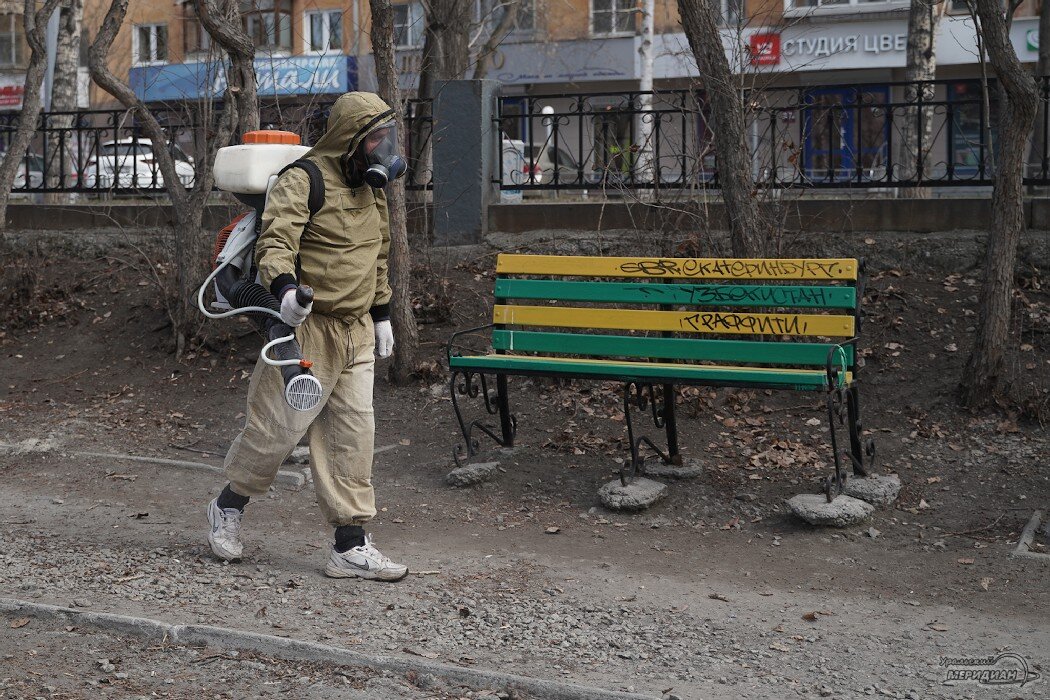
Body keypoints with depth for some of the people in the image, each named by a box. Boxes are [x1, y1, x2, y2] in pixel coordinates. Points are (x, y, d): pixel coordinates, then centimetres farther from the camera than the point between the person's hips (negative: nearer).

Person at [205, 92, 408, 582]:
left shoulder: (371, 189, 14)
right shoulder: (303, 181, -13)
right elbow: (275, 242, -24)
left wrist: (381, 315, 24)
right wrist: (285, 287, -43)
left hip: (356, 335, 7)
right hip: (307, 327, -7)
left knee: (353, 435, 4)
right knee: (277, 428, -2)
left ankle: (351, 546, 9)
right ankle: (228, 508, 24)